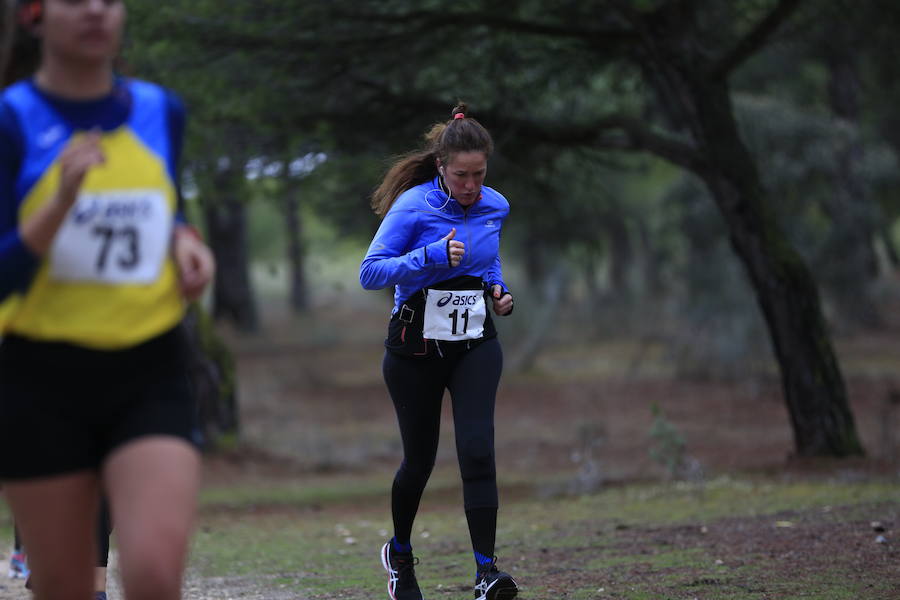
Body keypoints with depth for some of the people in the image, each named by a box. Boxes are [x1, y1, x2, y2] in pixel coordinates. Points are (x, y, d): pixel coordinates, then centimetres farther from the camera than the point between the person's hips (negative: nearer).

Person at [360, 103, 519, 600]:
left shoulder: (495, 206, 1)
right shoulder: (413, 205, -15)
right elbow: (370, 272, -18)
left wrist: (497, 289, 2)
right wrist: (433, 256, -28)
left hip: (475, 345, 3)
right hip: (416, 346, -3)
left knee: (477, 449, -16)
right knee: (419, 460, 9)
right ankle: (399, 554, 36)